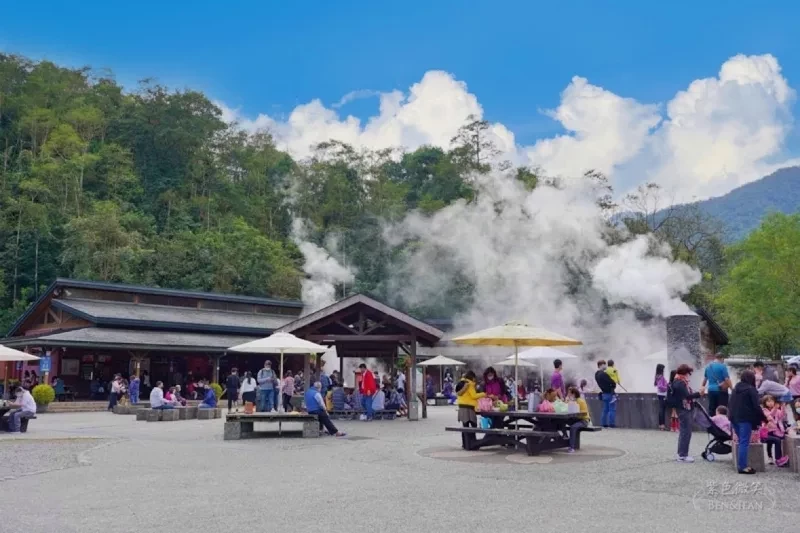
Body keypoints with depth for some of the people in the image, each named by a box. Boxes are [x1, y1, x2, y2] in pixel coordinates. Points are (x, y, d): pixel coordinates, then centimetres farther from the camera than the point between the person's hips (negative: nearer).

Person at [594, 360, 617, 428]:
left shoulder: (596, 374, 8)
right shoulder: (603, 374, -21)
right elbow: (613, 383, -19)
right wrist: (613, 387, 1)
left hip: (604, 393, 9)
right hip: (610, 393, -9)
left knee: (605, 409, 14)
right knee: (612, 409, -3)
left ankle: (604, 423, 14)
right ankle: (611, 424, -3)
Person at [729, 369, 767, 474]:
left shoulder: (736, 388, 16)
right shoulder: (751, 389, -7)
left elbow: (730, 404, 19)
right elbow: (756, 406, -11)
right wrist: (763, 418, -2)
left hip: (734, 418, 7)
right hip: (745, 419, -7)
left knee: (741, 441, 15)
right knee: (744, 443, -6)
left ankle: (740, 464, 14)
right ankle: (742, 467, -8)